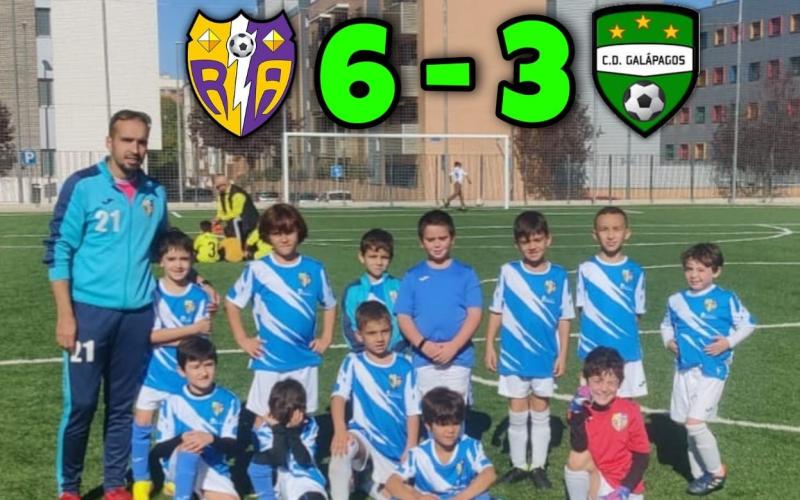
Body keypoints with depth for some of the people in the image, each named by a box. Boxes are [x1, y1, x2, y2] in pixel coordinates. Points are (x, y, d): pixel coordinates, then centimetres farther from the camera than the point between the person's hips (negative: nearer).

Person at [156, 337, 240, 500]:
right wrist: (181, 439, -27)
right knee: (189, 447, -34)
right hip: (178, 467, -2)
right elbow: (161, 449, -6)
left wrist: (211, 439, -29)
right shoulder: (173, 402, -5)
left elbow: (232, 446, -8)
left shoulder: (229, 401, -4)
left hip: (214, 470, 2)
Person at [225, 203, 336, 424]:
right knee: (264, 416, 7)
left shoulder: (315, 269, -1)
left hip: (305, 359, 2)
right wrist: (242, 339, -2)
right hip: (269, 360, -2)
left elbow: (329, 304, 13)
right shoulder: (257, 269, -7)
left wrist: (326, 338, 5)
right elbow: (232, 303, 2)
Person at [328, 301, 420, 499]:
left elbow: (413, 410, -1)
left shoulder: (404, 368, -3)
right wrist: (340, 429, -33)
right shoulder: (353, 362, -5)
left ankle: (371, 481, 35)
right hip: (364, 435, -2)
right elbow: (339, 395, -16)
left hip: (395, 446, 2)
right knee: (342, 448, -35)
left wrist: (411, 450, -7)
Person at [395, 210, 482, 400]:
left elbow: (474, 314, -4)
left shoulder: (466, 274, 1)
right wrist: (423, 344, -14)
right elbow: (403, 317, 1)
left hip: (458, 358, -1)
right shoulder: (413, 276, 4)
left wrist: (453, 346, -15)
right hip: (423, 359, 1)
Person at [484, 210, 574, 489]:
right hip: (514, 358, 0)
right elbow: (496, 312, 1)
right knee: (517, 415, 10)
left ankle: (538, 466, 23)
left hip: (546, 358, 0)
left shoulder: (559, 276, -4)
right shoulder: (508, 272, -5)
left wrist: (562, 354, -2)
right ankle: (518, 465, 24)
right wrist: (489, 346, -2)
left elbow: (564, 319, 0)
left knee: (540, 414, 12)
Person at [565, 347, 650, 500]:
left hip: (624, 487, -1)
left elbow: (642, 456, -6)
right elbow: (579, 448, -22)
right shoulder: (581, 410, -8)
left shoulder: (630, 410, -10)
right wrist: (577, 413, -30)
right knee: (578, 457, -26)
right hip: (593, 481, 1)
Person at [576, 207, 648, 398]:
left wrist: (625, 336, -4)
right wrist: (599, 330, -6)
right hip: (594, 352, -1)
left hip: (627, 351, 1)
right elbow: (582, 309, 2)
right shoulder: (586, 269, -4)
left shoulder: (635, 271, 0)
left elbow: (637, 312, 5)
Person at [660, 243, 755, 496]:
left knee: (694, 422, -14)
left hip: (712, 370, -5)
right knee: (691, 426, 11)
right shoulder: (676, 301, 5)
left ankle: (716, 471, 8)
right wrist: (669, 341, 1)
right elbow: (667, 325, 20)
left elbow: (747, 324, 1)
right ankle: (700, 474, 27)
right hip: (684, 370, 5)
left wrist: (728, 342, -11)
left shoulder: (726, 299, -7)